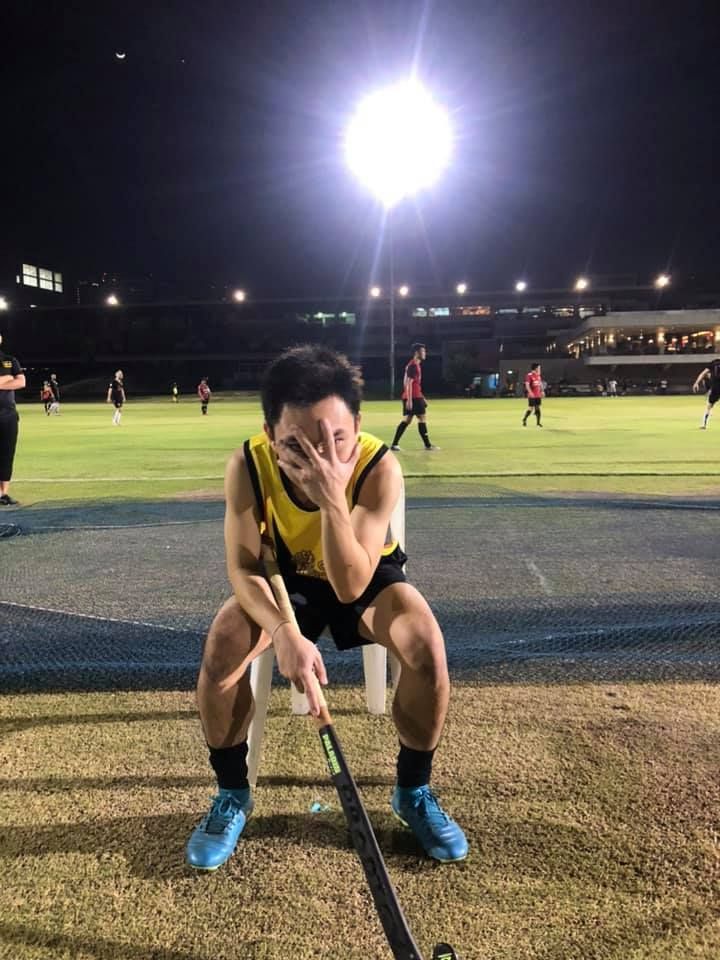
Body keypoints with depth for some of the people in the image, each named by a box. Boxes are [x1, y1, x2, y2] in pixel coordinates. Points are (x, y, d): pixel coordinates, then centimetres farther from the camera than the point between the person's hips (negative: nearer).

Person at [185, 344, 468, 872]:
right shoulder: (248, 464, -28)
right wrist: (284, 632, -43)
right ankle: (232, 794, 1)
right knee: (222, 645, -25)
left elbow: (351, 587, -36)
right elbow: (244, 567, -24)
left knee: (427, 645, -27)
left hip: (365, 578, -1)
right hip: (285, 576, 1)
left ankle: (414, 790, 0)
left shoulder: (379, 467, -33)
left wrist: (332, 500, -51)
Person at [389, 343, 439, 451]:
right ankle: (427, 445, 1)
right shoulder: (413, 366, -13)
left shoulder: (416, 365, 18)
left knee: (407, 420, 9)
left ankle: (394, 444, 8)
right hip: (413, 397, -10)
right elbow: (409, 383, -18)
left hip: (415, 396, 10)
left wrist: (421, 397, 25)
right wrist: (409, 400, -22)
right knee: (422, 417, -5)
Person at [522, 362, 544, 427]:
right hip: (532, 395, -7)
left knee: (538, 408, 7)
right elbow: (527, 385, -18)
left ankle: (538, 422, 11)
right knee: (531, 408, -5)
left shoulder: (538, 375, 11)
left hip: (538, 395, 7)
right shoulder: (529, 375, -12)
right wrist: (530, 392, -27)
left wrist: (542, 391, 12)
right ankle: (524, 419, 15)